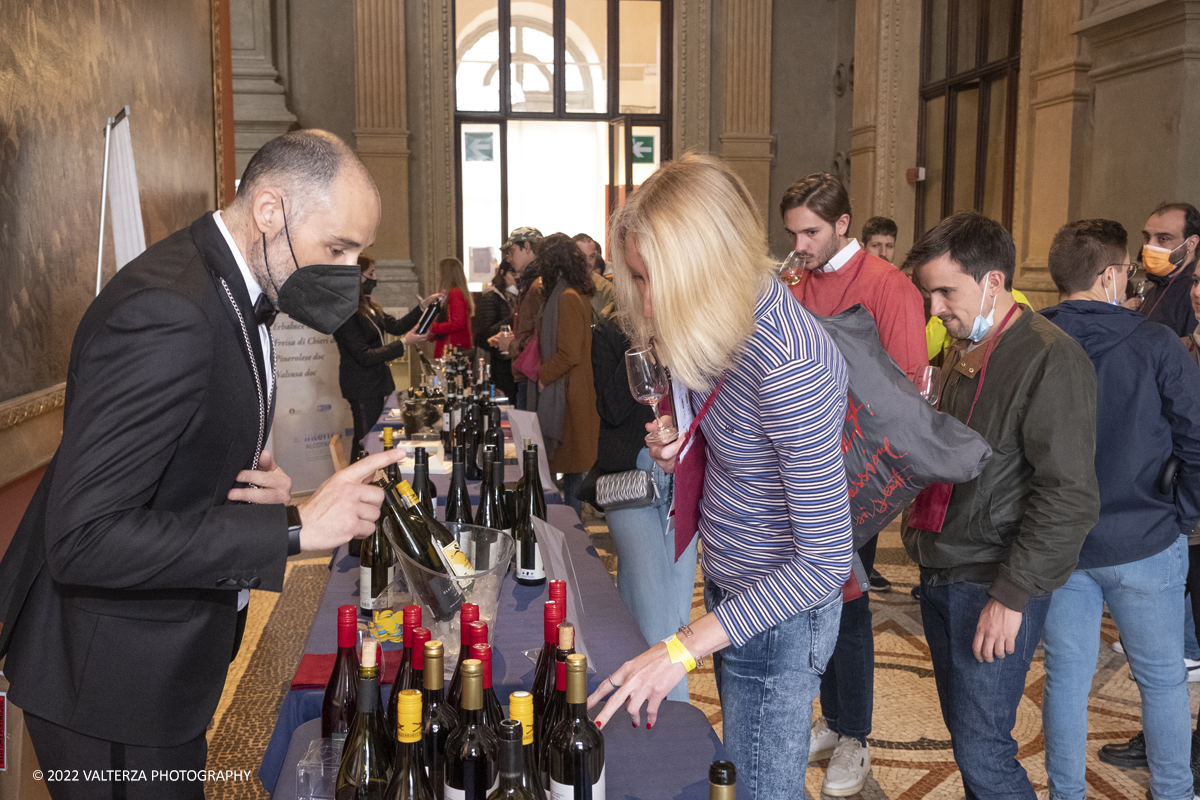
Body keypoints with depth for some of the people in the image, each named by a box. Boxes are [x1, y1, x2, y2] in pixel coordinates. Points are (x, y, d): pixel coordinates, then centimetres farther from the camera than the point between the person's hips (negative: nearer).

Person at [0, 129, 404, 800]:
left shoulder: (236, 291, 3)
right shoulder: (166, 313, -29)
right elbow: (84, 540, -31)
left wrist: (258, 479, -6)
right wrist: (294, 526, -31)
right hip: (115, 675, -9)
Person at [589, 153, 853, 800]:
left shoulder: (788, 365, -32)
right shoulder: (731, 326, -4)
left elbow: (825, 558, -29)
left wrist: (683, 648, -30)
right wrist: (680, 450, -7)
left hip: (779, 611, -9)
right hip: (731, 581, 9)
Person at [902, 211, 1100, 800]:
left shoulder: (1049, 359, -16)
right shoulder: (964, 350, 11)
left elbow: (1070, 497, -20)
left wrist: (1012, 595, -20)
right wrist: (923, 537, 11)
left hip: (996, 584, -8)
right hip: (943, 573, 8)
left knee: (982, 750, -4)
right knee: (964, 733, 17)